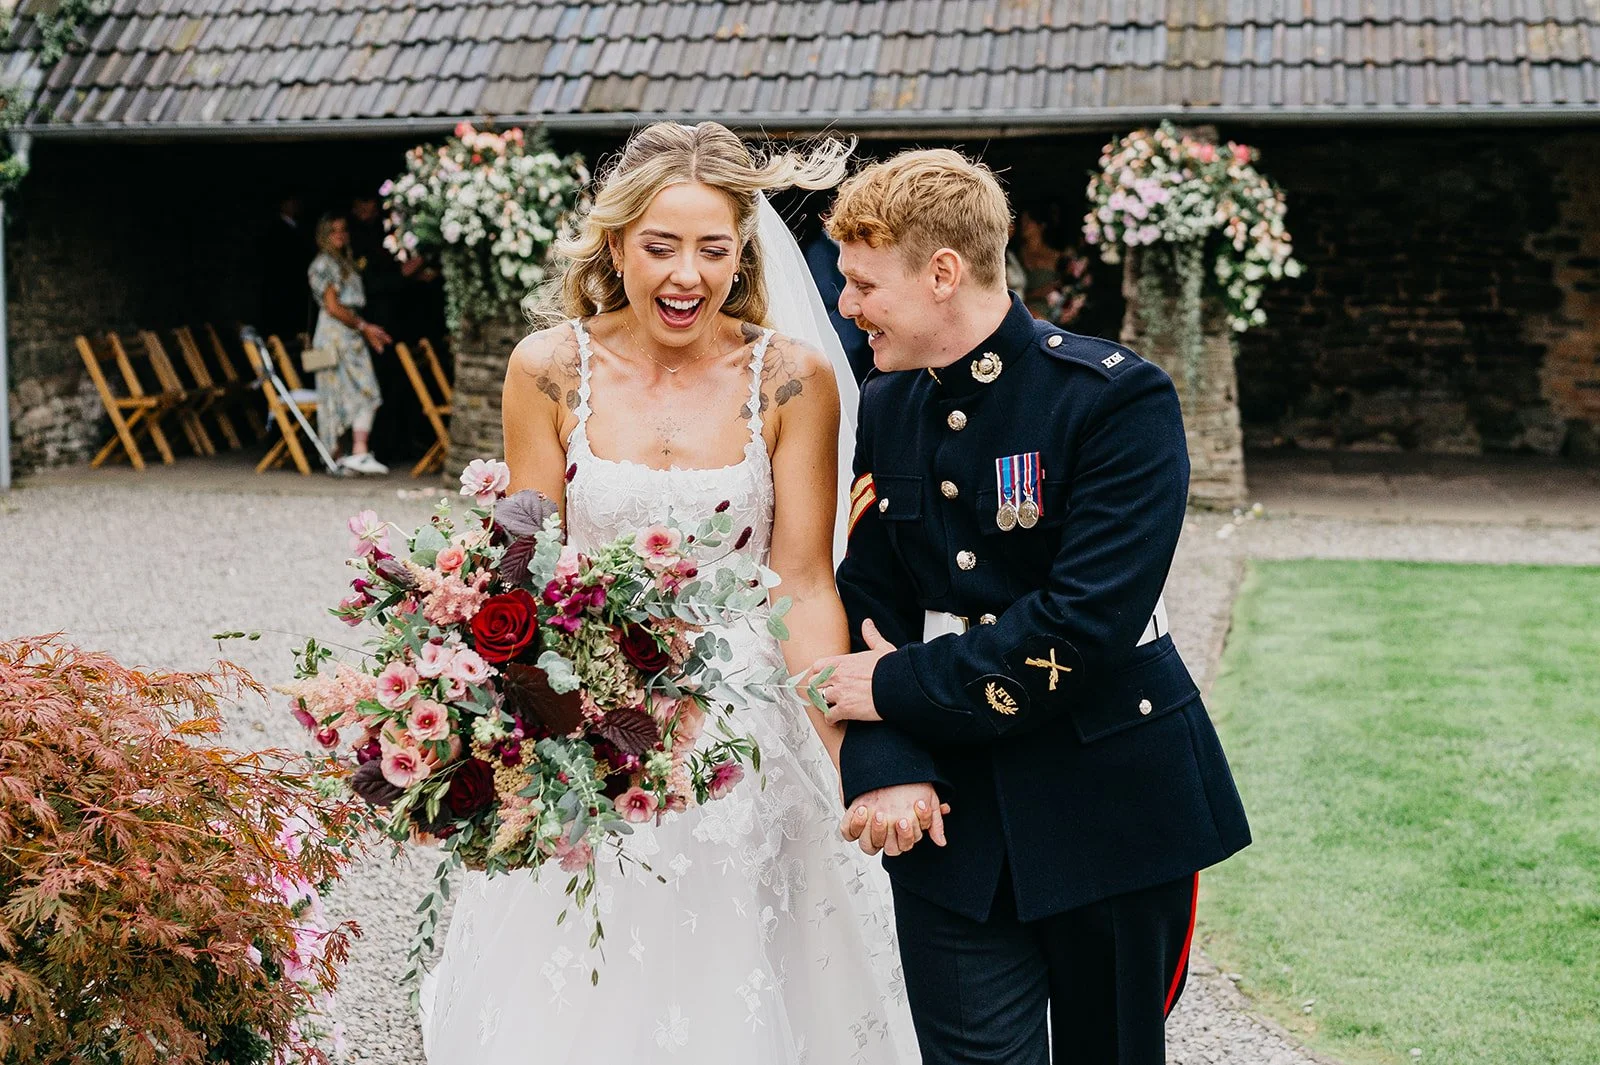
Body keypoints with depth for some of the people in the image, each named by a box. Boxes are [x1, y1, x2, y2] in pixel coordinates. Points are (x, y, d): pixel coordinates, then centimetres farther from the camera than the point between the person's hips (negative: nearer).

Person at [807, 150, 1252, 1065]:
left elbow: (1089, 620, -22)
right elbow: (869, 609, 3)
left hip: (1112, 804, -3)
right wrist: (885, 766, -14)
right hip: (949, 810, 4)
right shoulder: (883, 410, 5)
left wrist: (903, 688, -15)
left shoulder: (1118, 398, -14)